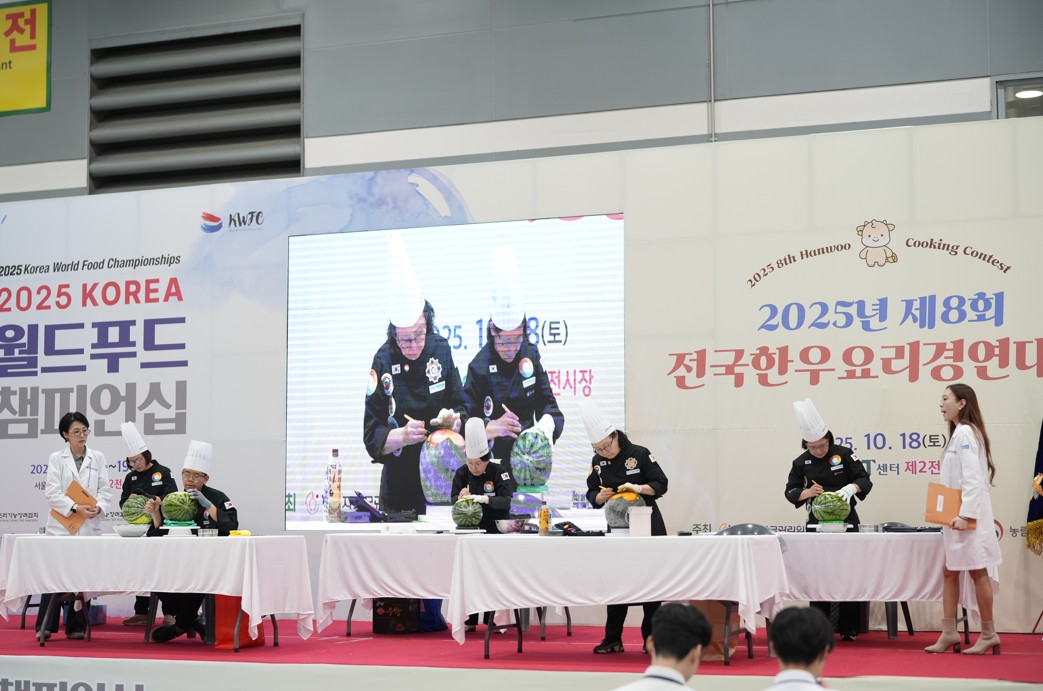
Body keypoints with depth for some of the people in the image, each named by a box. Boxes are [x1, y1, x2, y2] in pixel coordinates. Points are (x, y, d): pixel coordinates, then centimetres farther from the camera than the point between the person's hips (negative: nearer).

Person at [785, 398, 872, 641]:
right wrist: (808, 492, -14)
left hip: (845, 520, -2)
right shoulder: (801, 463, 2)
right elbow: (791, 491, 6)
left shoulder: (843, 455, -5)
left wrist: (852, 488, -27)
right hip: (817, 522, 2)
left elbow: (864, 480, -5)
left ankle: (849, 628, 5)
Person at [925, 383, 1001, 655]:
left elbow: (973, 478, -22)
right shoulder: (961, 432, 16)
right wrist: (954, 514, 15)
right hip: (958, 515, 10)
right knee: (949, 572, 10)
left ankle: (988, 634, 4)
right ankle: (949, 633, 12)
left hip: (969, 516, -10)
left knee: (977, 571, -3)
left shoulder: (965, 432, -14)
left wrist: (965, 515, -25)